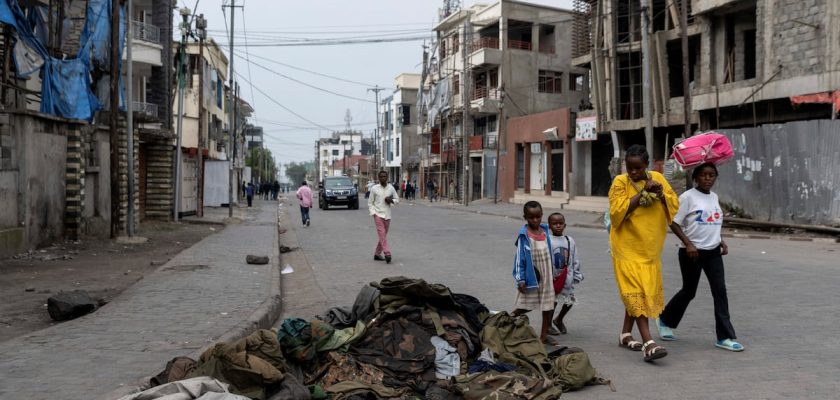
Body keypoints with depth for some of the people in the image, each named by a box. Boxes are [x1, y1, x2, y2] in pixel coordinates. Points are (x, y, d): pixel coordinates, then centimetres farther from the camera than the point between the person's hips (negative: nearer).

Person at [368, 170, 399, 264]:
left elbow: (397, 199, 14)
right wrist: (373, 213, -8)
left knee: (383, 235, 9)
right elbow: (370, 203, 4)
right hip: (378, 214, -3)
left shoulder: (391, 188, 4)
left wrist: (391, 200, -8)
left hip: (387, 215, 3)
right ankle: (387, 253, -22)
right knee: (381, 233, -16)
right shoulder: (374, 188, -1)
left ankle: (377, 254, 22)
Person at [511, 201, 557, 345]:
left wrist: (552, 272, 16)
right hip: (531, 277, -5)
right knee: (525, 306, 5)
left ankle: (544, 334, 21)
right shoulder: (524, 235, -13)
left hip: (546, 276, 5)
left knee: (549, 306, 9)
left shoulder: (545, 231, 4)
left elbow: (549, 253, 12)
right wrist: (520, 279, -14)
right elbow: (519, 258, -12)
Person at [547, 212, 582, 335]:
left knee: (570, 300, 11)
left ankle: (559, 320, 35)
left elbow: (575, 260, 10)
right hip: (552, 278, -5)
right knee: (552, 301, 2)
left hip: (567, 278, 5)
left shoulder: (570, 241, 5)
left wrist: (577, 275, 8)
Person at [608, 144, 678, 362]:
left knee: (635, 292, 13)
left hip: (650, 247, 5)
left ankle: (625, 335, 27)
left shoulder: (658, 178, 5)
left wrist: (660, 193, -15)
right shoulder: (620, 182, -7)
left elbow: (674, 205, 4)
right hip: (628, 247, -5)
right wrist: (642, 193, -20)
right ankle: (648, 344, -16)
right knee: (636, 292, -10)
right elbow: (617, 211, -17)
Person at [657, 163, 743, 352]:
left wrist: (721, 241, 7)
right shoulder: (688, 197, -9)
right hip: (692, 252, -5)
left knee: (720, 290, -4)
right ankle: (665, 320, 31)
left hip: (713, 251, 5)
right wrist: (688, 244, -20)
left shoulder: (714, 197, 11)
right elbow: (674, 223, -12)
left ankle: (725, 337, -1)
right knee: (689, 291, 7)